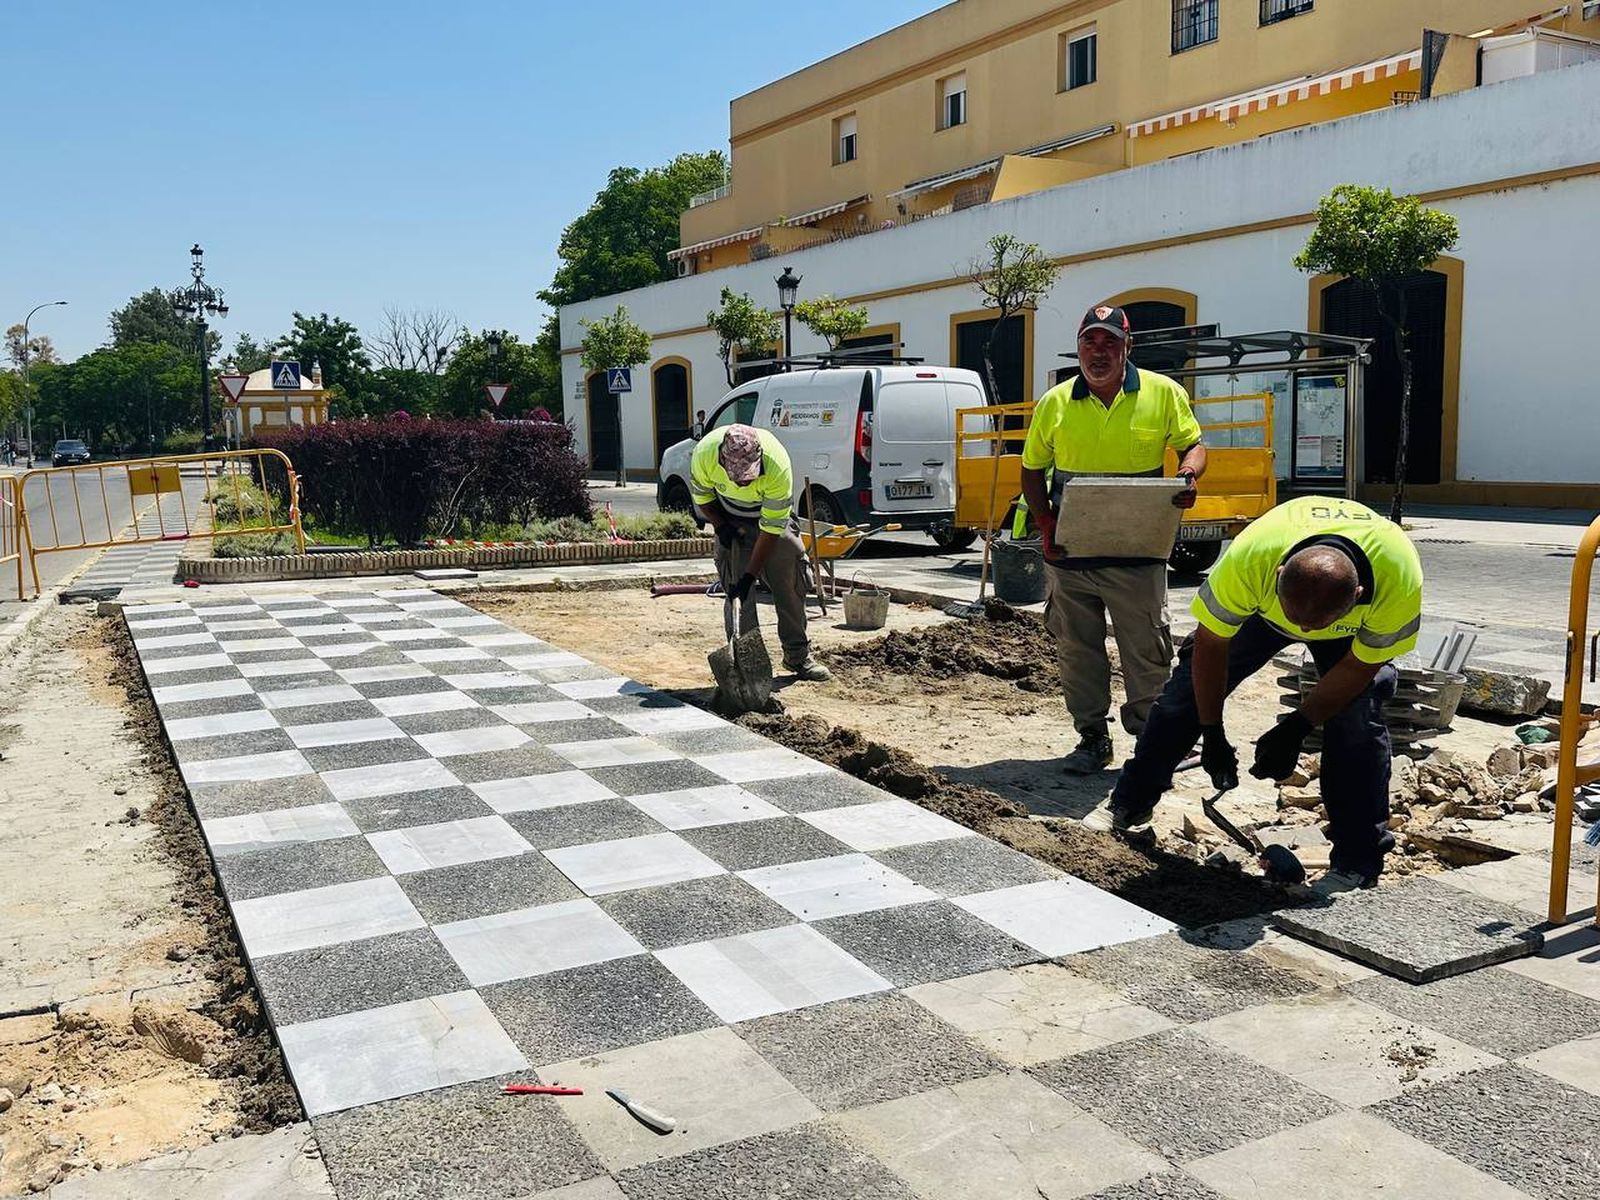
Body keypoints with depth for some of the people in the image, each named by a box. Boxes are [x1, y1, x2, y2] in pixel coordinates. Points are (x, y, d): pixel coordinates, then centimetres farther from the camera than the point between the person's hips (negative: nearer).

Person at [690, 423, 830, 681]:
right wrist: (720, 527, -14)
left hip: (774, 513, -1)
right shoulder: (704, 454, -33)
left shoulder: (778, 465, -39)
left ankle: (798, 655, 11)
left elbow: (770, 529, -31)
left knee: (789, 581, -2)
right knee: (736, 588, -9)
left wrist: (750, 574, -30)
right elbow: (701, 495, -7)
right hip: (730, 520, 1)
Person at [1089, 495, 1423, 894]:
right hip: (1261, 605, 1)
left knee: (1358, 717, -18)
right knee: (1191, 687, -3)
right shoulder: (1249, 557, -43)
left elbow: (1358, 667, -22)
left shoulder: (1400, 581, -42)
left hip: (1357, 626, 0)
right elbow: (1210, 644, -25)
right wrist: (1212, 735, -18)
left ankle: (1358, 862, -4)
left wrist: (1297, 727, -21)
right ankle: (1130, 804, 15)